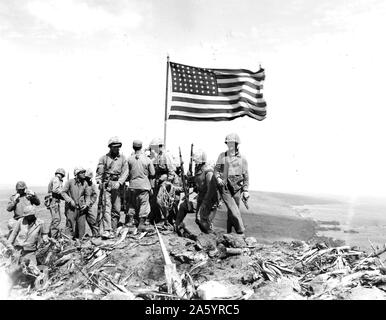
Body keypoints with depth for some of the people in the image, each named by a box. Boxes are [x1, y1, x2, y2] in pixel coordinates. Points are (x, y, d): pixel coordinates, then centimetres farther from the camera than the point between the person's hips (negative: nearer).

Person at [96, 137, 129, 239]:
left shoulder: (123, 158, 10)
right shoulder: (104, 158, 7)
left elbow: (125, 172, 1)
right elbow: (99, 173, 5)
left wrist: (119, 183, -14)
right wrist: (99, 182, -11)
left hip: (117, 186, 2)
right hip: (106, 185, -2)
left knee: (116, 210, 2)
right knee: (106, 208, -13)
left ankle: (113, 231, 12)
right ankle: (106, 231, -18)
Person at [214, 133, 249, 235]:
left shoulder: (242, 159, 5)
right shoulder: (222, 156, 6)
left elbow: (246, 176, 8)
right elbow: (216, 169, 11)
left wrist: (245, 190, 4)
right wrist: (218, 178, -9)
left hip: (236, 188, 1)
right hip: (224, 187, -1)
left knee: (232, 211, 6)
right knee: (233, 210, -13)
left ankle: (229, 232, 21)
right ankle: (240, 231, -9)